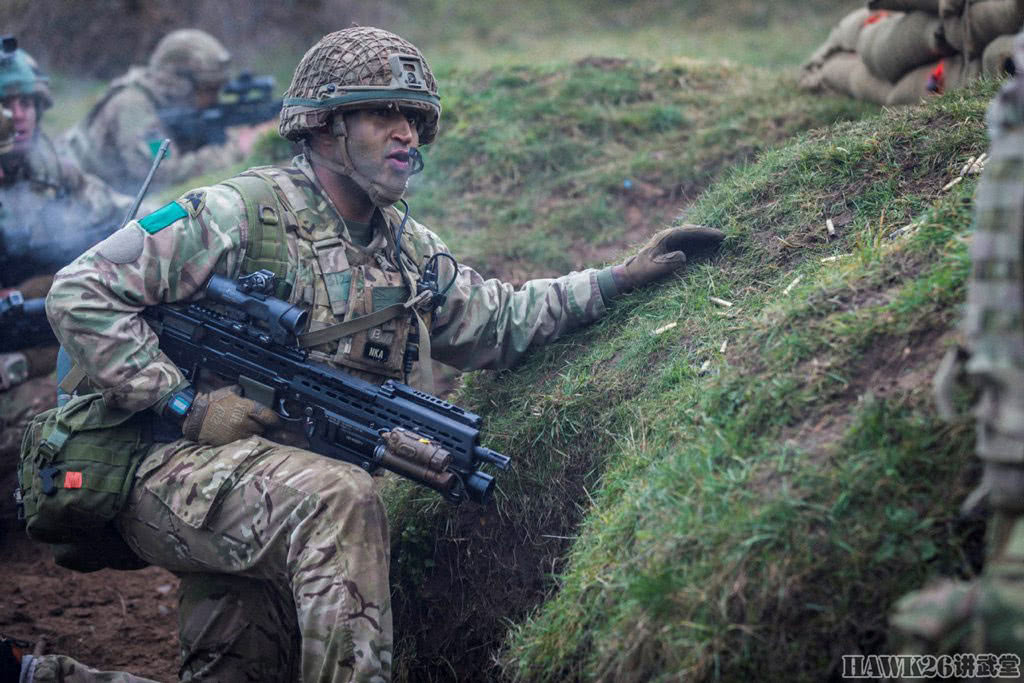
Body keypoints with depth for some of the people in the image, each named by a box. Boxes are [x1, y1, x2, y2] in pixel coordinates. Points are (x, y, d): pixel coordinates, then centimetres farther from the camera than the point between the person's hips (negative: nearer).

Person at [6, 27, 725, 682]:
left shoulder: (409, 249, 14)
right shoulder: (243, 213, -10)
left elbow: (500, 319, 23)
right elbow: (82, 292, -13)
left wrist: (619, 279, 13)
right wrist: (186, 404, -17)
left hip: (278, 516, 8)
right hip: (180, 469, -8)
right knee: (343, 498, -35)